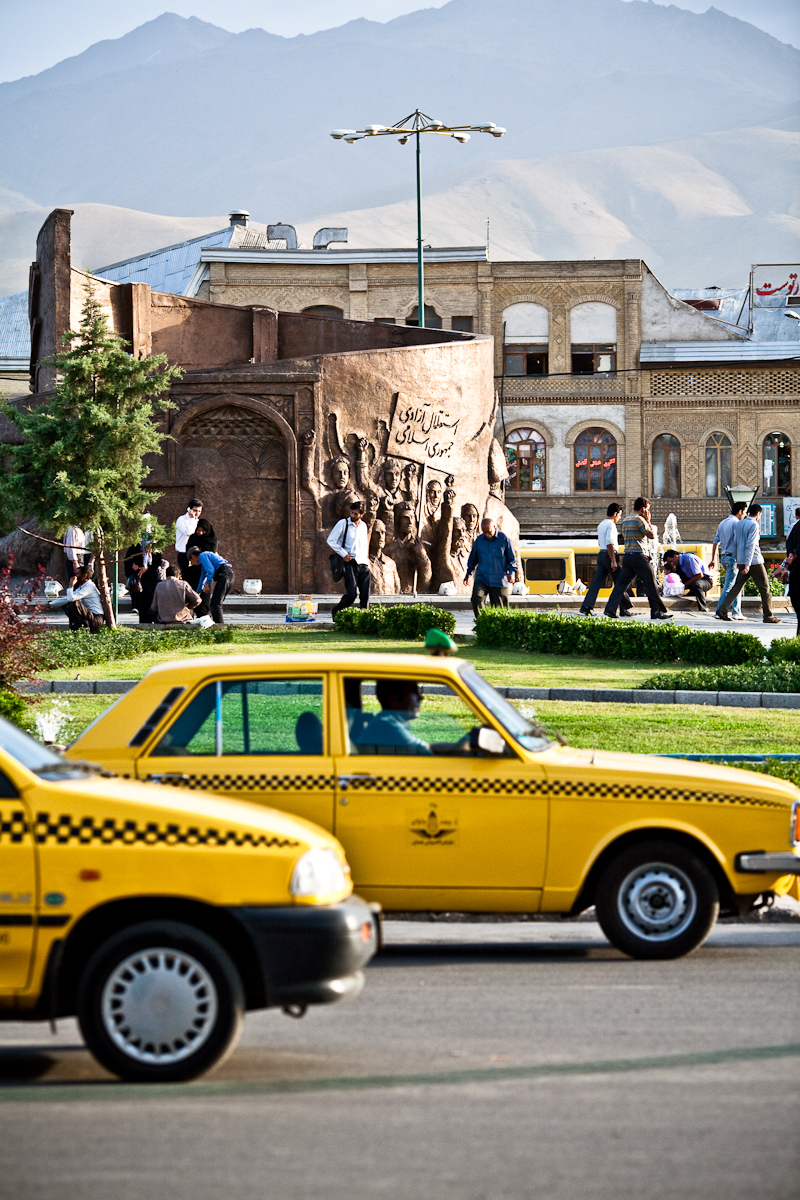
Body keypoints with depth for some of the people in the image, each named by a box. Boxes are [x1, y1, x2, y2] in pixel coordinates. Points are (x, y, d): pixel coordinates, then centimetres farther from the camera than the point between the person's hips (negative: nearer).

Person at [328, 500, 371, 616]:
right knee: (352, 594, -12)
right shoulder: (343, 524, -1)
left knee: (365, 595, -3)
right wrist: (343, 554, -8)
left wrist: (366, 558, 14)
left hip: (363, 564, 5)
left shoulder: (363, 526, 15)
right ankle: (336, 610, 11)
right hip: (350, 563, -5)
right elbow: (331, 541, -2)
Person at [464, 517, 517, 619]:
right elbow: (473, 558, 22)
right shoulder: (479, 540, 6)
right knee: (476, 598, -22)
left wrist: (512, 572, -11)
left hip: (499, 580, -2)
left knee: (499, 607, 1)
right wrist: (468, 574, 26)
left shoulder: (504, 539, -2)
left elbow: (512, 558, 4)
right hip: (482, 578, 2)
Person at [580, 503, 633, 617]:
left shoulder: (601, 525, 17)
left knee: (597, 582, 4)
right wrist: (613, 561, -22)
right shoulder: (611, 525, -13)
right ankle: (625, 608, 6)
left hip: (601, 555, 9)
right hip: (610, 555, -9)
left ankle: (586, 607, -4)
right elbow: (609, 543, -22)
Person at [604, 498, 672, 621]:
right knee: (651, 585, 0)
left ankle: (611, 608, -4)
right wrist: (648, 521, 3)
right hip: (639, 556, -8)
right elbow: (652, 535, -9)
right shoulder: (639, 520, -11)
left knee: (621, 583, 6)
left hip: (627, 555, 8)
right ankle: (657, 612, 4)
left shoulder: (625, 521, 15)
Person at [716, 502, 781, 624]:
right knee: (764, 588, 2)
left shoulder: (739, 524, 12)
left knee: (737, 586, 5)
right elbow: (750, 545, -19)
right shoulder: (753, 525, -12)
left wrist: (738, 561, 25)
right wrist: (747, 564, -22)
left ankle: (723, 610, -9)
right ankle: (768, 616, 5)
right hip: (754, 561, -7)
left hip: (742, 561, 7)